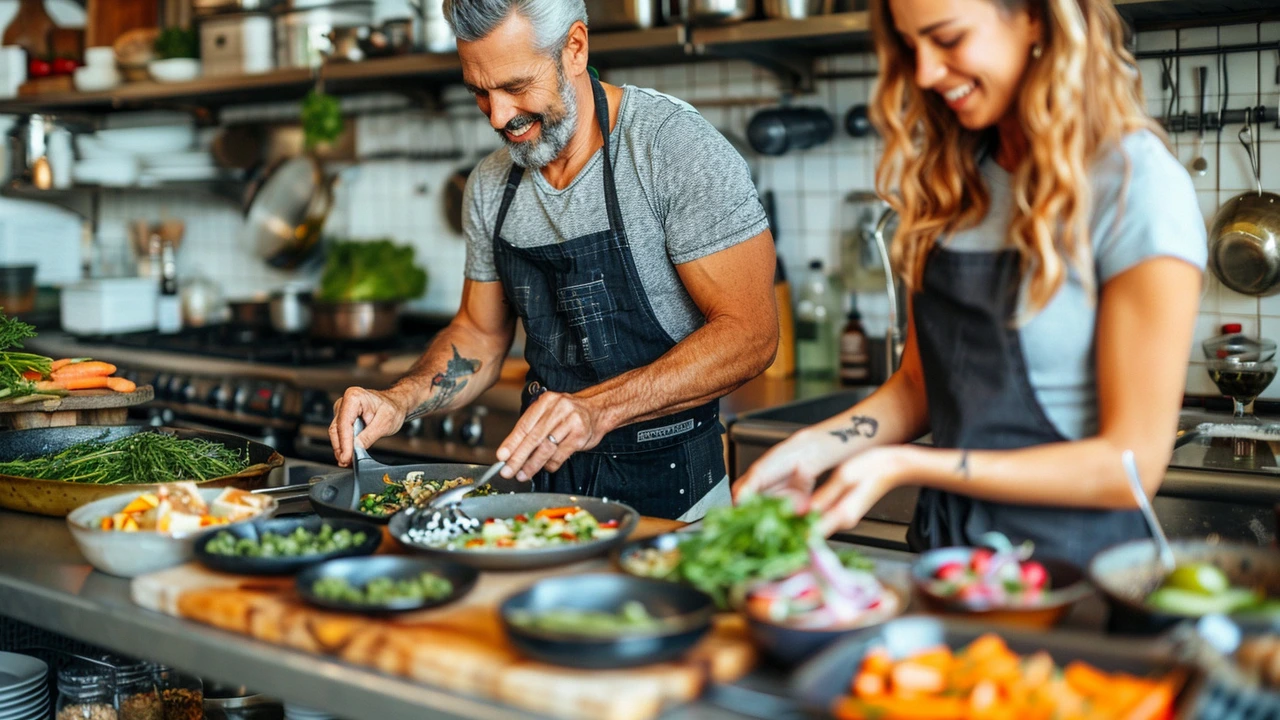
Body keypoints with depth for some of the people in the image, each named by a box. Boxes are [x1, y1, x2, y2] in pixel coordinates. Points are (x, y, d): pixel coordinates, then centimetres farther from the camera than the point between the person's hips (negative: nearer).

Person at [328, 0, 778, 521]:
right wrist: (399, 403, -5)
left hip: (670, 489, -5)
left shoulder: (677, 146, -15)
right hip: (546, 477, 5)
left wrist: (596, 410, -29)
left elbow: (750, 333, -18)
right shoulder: (489, 185, 5)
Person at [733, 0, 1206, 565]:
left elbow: (1131, 463, -11)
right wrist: (815, 447, -3)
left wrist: (903, 466, -17)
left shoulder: (1140, 187, -10)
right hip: (942, 550, 5)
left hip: (1070, 564, -5)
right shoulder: (953, 178, 10)